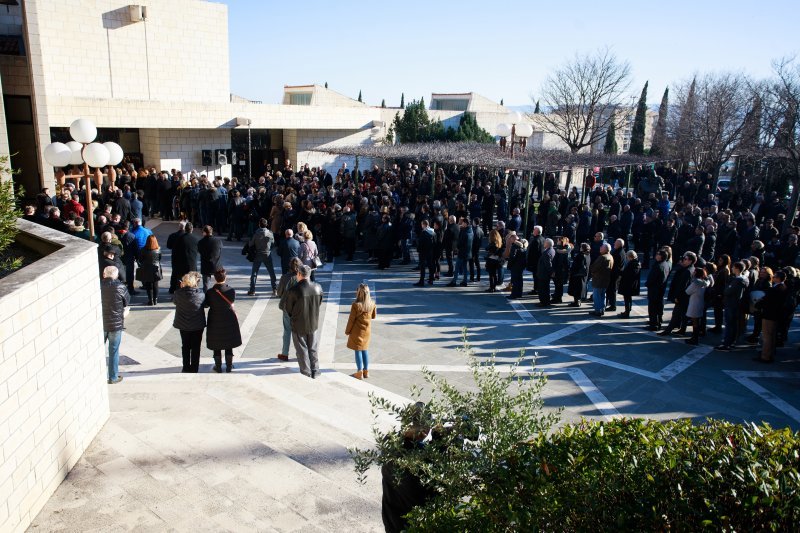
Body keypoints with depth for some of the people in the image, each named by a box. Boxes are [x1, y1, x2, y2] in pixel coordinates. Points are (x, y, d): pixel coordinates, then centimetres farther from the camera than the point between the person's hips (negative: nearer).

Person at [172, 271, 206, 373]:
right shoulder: (200, 294, -19)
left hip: (183, 325, 2)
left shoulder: (179, 293, -16)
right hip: (198, 325, -1)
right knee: (196, 347, 12)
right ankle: (194, 368, 19)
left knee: (185, 346, 17)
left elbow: (174, 301, 4)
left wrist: (181, 288, 6)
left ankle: (186, 368, 24)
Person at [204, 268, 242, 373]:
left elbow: (206, 305, -4)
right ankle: (229, 366, 21)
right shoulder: (231, 290, -14)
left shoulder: (210, 292, -15)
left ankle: (218, 367, 21)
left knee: (216, 345, 13)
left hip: (215, 322, -1)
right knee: (229, 345, 14)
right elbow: (231, 302, 0)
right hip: (229, 321, 1)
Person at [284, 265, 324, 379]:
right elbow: (319, 304, 3)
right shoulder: (318, 288, -9)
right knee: (313, 349, 19)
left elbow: (288, 308, -10)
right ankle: (314, 372, 27)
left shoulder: (294, 290, -23)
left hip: (299, 325, -4)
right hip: (313, 323, 4)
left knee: (302, 350, 11)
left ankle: (306, 373, 20)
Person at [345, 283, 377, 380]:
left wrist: (347, 331, -1)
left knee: (358, 350, 5)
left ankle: (359, 372, 10)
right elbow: (373, 316, 7)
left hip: (357, 331, -5)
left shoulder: (356, 305, -22)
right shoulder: (372, 304, -8)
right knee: (365, 350, 16)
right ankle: (366, 371, 22)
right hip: (367, 331, 5)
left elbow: (351, 320, -14)